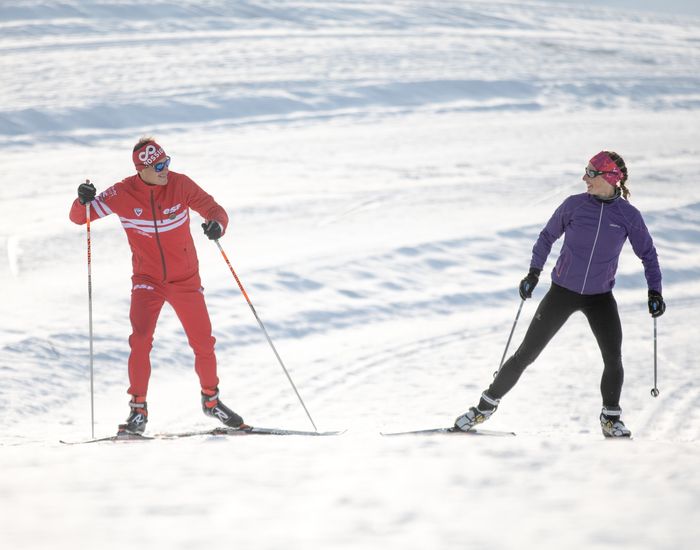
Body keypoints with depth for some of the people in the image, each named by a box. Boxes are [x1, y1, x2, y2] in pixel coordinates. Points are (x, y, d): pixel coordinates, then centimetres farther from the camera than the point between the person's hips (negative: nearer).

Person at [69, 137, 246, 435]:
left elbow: (214, 210, -8)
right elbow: (80, 217, -11)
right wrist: (84, 200, -34)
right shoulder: (123, 194, -14)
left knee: (203, 344, 6)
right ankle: (138, 409, -9)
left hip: (186, 279, 1)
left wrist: (217, 224, -32)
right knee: (140, 340, -20)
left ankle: (211, 399, 30)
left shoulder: (180, 184, -13)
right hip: (147, 280, -1)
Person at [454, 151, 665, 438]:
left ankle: (611, 419, 11)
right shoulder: (574, 205, -9)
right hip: (563, 290, 0)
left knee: (614, 358, -12)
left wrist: (654, 291, -6)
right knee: (527, 353, 0)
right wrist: (533, 273, -3)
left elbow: (647, 254, 4)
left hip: (600, 296, 0)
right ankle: (486, 405, 13)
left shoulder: (628, 215, -8)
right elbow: (547, 236, 6)